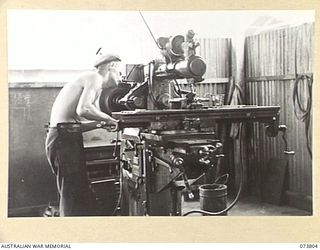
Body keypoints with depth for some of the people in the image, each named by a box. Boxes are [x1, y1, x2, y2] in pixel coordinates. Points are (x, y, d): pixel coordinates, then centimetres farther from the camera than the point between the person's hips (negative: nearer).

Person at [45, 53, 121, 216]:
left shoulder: (88, 79, 25)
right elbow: (83, 109, -22)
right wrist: (108, 119, -8)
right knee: (75, 195, -9)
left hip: (61, 137, 10)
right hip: (65, 138, -10)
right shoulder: (95, 77, -4)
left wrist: (101, 123, 14)